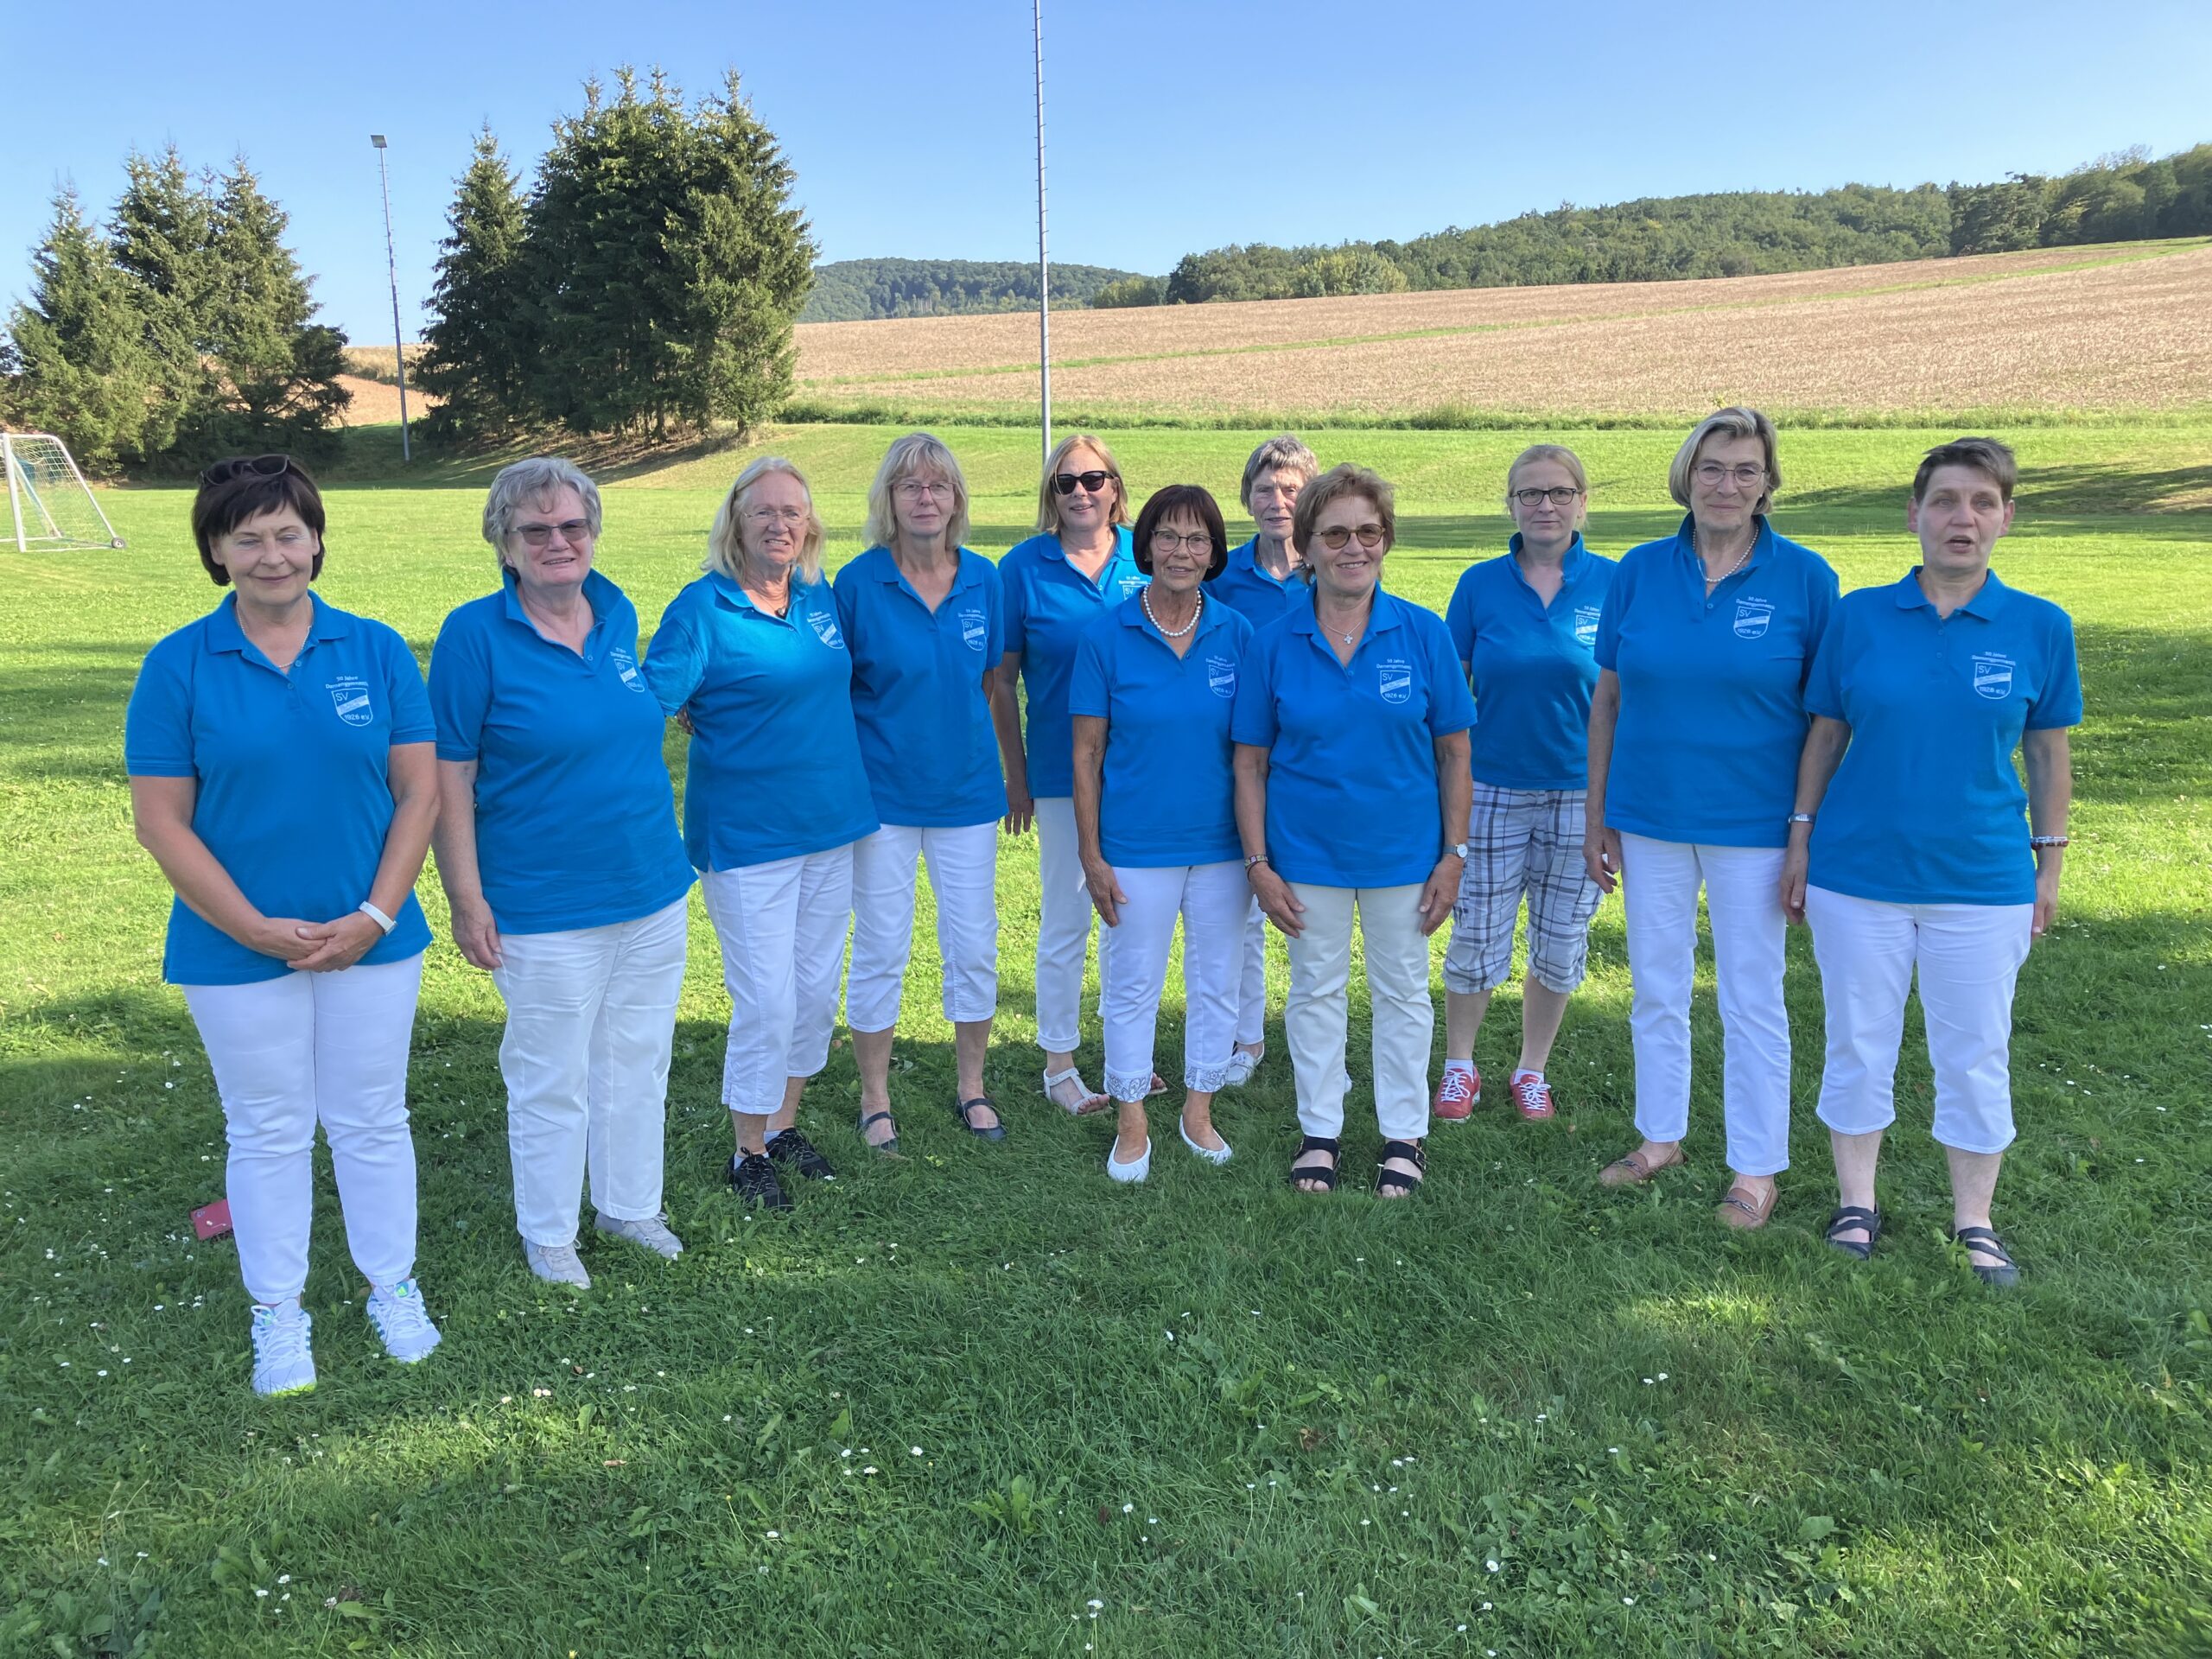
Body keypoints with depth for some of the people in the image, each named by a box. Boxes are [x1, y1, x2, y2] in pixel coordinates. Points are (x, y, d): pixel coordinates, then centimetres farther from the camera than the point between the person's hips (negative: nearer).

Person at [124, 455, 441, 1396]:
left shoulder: (376, 650, -2)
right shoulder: (178, 666, -5)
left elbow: (419, 793, -2)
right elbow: (161, 822, -6)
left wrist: (373, 917, -11)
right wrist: (257, 929, -13)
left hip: (371, 939, 1)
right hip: (238, 949, -1)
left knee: (372, 1120, 13)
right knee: (268, 1132, 12)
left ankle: (393, 1288, 32)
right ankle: (278, 1314, 29)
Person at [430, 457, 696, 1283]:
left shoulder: (618, 614, 3)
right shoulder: (474, 634, -13)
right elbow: (449, 778, -11)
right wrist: (466, 900, -13)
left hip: (653, 891, 5)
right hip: (546, 910, -5)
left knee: (638, 1061, 18)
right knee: (551, 1079, 9)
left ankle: (630, 1204, 38)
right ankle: (547, 1232, 30)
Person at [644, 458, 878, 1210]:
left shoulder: (820, 598, 7)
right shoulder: (702, 607, -11)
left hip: (830, 823, 6)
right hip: (747, 834, -6)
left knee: (817, 990, 14)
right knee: (767, 1000, -2)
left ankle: (783, 1124, 33)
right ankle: (750, 1153, 18)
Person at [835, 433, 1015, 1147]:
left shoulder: (983, 579, 0)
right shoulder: (859, 582, -8)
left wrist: (994, 760, 9)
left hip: (966, 788, 3)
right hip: (882, 790, -2)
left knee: (974, 946, 9)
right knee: (880, 948, 6)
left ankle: (971, 1086, 29)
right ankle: (875, 1096, 24)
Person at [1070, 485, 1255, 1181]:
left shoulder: (1237, 635, -1)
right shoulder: (1107, 636, -7)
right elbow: (1087, 754, -5)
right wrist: (1091, 855, -7)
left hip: (1222, 842, 2)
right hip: (1137, 846, -2)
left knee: (1217, 980, 13)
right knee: (1132, 984, 9)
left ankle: (1198, 1111, 33)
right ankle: (1132, 1124, 26)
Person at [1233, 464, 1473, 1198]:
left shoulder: (1423, 633, -8)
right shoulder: (1273, 643, -7)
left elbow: (1453, 750, -3)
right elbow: (1250, 761, -4)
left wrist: (1453, 853, -6)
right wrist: (1258, 863, -8)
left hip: (1403, 848, 0)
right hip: (1307, 850, 0)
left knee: (1403, 992, 13)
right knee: (1316, 991, 14)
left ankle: (1404, 1135, 30)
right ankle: (1320, 1131, 31)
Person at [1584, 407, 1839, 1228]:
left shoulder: (1804, 577, -6)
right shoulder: (1640, 570, 0)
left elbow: (1825, 713, -3)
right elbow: (1608, 697, 5)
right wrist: (1596, 817, 4)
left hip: (1752, 823, -3)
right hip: (1649, 818, 3)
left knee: (1752, 1001, 6)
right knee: (1655, 989, 14)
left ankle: (1756, 1167, 21)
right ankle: (1661, 1136, 32)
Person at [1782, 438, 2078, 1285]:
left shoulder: (2040, 627, -2)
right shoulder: (1858, 617, -3)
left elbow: (2048, 754, 4)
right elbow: (1825, 735, 3)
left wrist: (2049, 864, 6)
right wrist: (1801, 840, 2)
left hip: (1983, 881, 0)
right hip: (1858, 873, 0)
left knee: (1976, 1059, 9)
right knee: (1859, 1046, 11)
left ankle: (1973, 1221, 27)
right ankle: (1856, 1203, 28)